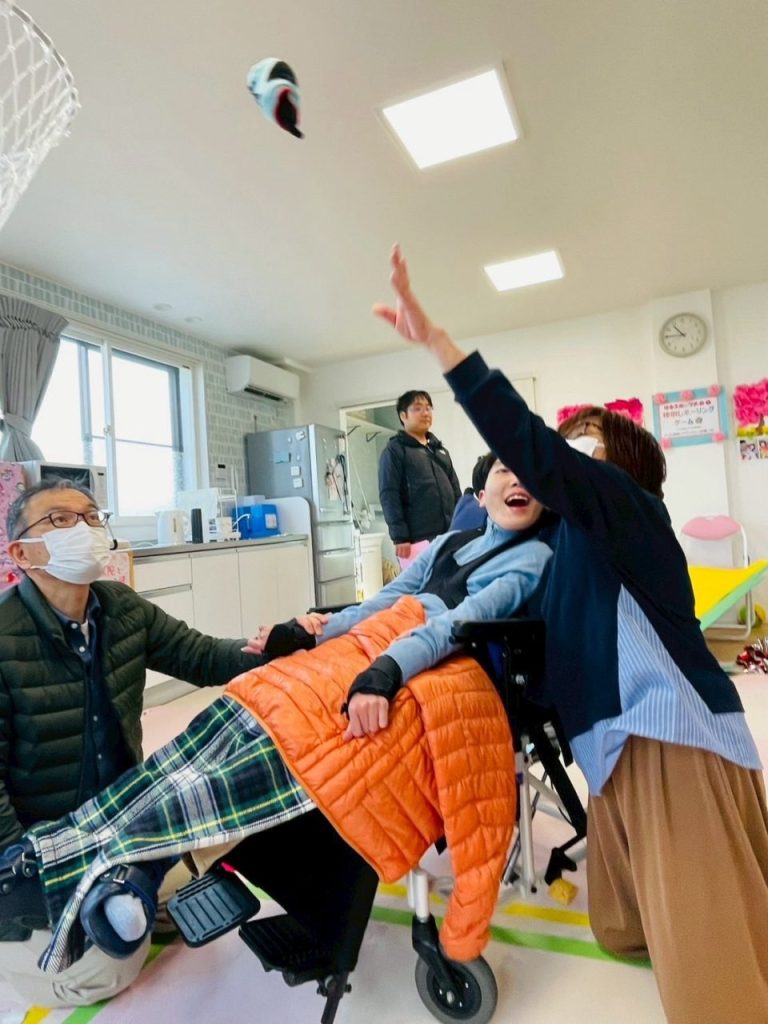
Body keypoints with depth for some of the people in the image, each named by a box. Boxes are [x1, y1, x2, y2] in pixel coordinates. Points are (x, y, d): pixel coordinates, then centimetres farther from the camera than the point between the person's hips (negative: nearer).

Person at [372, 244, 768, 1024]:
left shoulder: (628, 504, -8)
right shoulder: (577, 536, 19)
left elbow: (532, 448, -25)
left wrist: (435, 340, -26)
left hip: (673, 736, -9)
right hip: (624, 740, 10)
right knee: (626, 929, 21)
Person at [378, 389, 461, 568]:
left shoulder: (440, 448, 21)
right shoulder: (395, 450, 0)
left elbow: (455, 489, 22)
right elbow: (389, 496, -9)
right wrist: (400, 537, -15)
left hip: (449, 536, 7)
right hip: (417, 539, -6)